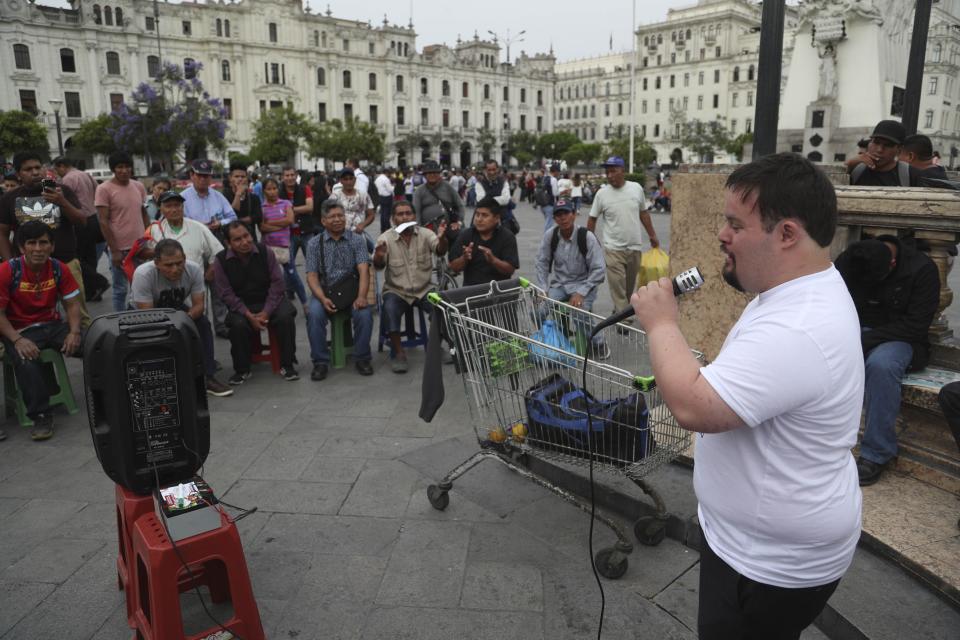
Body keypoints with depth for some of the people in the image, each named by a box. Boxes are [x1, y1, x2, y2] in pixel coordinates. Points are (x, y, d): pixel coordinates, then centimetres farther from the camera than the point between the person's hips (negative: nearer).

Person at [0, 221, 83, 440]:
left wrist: (74, 332, -15)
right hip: (19, 331, -3)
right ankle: (41, 416, -19)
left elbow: (72, 303, 3)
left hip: (52, 325, 3)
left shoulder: (59, 269, -1)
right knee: (26, 363, -35)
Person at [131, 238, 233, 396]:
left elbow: (198, 305, -19)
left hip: (178, 309, 2)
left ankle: (207, 378, -17)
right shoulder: (143, 274, -34)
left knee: (203, 323, -22)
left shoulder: (194, 269, -26)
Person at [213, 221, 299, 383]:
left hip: (270, 300, 1)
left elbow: (277, 283, -6)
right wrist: (249, 315, -19)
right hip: (241, 305, 0)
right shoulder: (220, 261, -7)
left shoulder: (265, 253, -5)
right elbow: (226, 294, -7)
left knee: (286, 317, -29)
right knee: (238, 324, -31)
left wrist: (266, 312, -17)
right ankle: (242, 370, -7)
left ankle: (287, 365, -11)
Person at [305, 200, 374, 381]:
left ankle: (362, 358, -7)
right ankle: (320, 361, -13)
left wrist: (361, 296, -24)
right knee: (314, 315, -29)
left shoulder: (357, 240, 4)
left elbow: (364, 271, -7)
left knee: (364, 314, -28)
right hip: (324, 292, 0)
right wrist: (323, 299, -19)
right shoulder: (315, 244, 6)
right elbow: (312, 276, -1)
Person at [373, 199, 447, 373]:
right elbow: (378, 266, -16)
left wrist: (442, 238, -42)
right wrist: (378, 256, -40)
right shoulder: (386, 238, -5)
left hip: (424, 289, 2)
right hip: (396, 291, -1)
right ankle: (399, 353, -16)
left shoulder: (425, 234, -2)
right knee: (389, 309, -31)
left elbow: (440, 251, -19)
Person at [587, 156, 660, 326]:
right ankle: (623, 318, 0)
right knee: (617, 285, -7)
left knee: (630, 285, 14)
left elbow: (644, 213, 11)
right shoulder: (602, 194, -7)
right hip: (613, 248, -3)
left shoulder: (636, 188, 0)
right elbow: (592, 219, 2)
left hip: (634, 247, 3)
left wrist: (653, 235, 13)